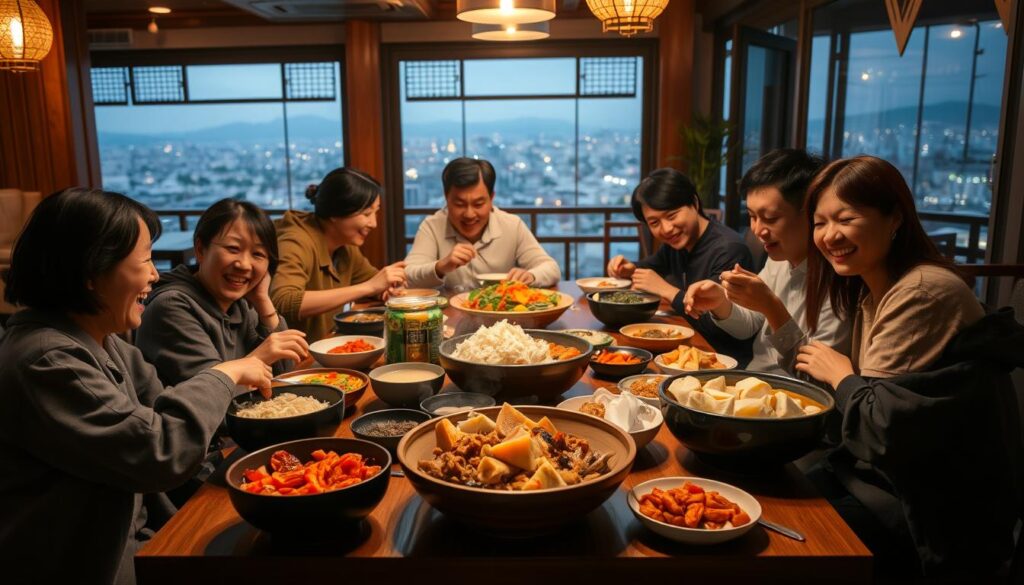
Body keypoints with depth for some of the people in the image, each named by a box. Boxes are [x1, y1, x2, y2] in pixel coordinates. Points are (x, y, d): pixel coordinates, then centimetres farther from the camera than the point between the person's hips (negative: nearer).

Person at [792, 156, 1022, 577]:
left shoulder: (926, 294, -22)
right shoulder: (873, 292, 8)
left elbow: (882, 429, -25)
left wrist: (840, 374, -9)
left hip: (940, 516, -8)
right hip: (886, 476, 8)